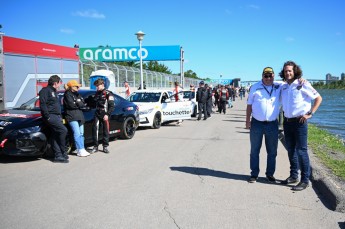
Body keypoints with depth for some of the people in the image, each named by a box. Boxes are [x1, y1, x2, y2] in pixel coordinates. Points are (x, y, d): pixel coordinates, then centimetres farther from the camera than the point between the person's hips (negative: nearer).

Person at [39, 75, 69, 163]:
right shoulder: (45, 90, -6)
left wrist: (60, 116, 19)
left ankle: (58, 156, 6)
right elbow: (42, 104, -16)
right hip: (51, 116, -9)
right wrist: (47, 116, -20)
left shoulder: (54, 92, 24)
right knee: (63, 130, -19)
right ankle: (63, 153, -8)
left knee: (56, 136, 6)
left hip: (57, 116, 9)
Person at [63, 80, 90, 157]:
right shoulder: (67, 94, -2)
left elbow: (83, 104, 10)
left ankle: (82, 149, 10)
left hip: (79, 116, 8)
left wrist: (76, 103, -8)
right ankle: (80, 150, -14)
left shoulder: (77, 94, 21)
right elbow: (71, 105, -15)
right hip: (72, 117, -8)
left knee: (81, 133, 6)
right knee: (77, 133, -13)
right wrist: (79, 104, 0)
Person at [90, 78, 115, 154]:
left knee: (105, 131, 2)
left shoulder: (108, 93, -5)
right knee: (95, 129, -7)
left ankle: (105, 147, 12)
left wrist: (107, 114, -16)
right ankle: (95, 146, -1)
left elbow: (112, 106, -9)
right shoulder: (97, 93, 16)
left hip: (104, 115, -5)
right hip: (97, 114, 5)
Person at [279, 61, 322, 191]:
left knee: (301, 151, -5)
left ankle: (305, 180, 3)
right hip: (287, 122, 6)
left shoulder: (302, 84, -6)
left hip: (299, 122, -6)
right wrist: (285, 117, 11)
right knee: (290, 150, 13)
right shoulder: (283, 87, 10)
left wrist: (310, 114, -10)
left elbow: (318, 98, -5)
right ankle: (293, 176, 25)